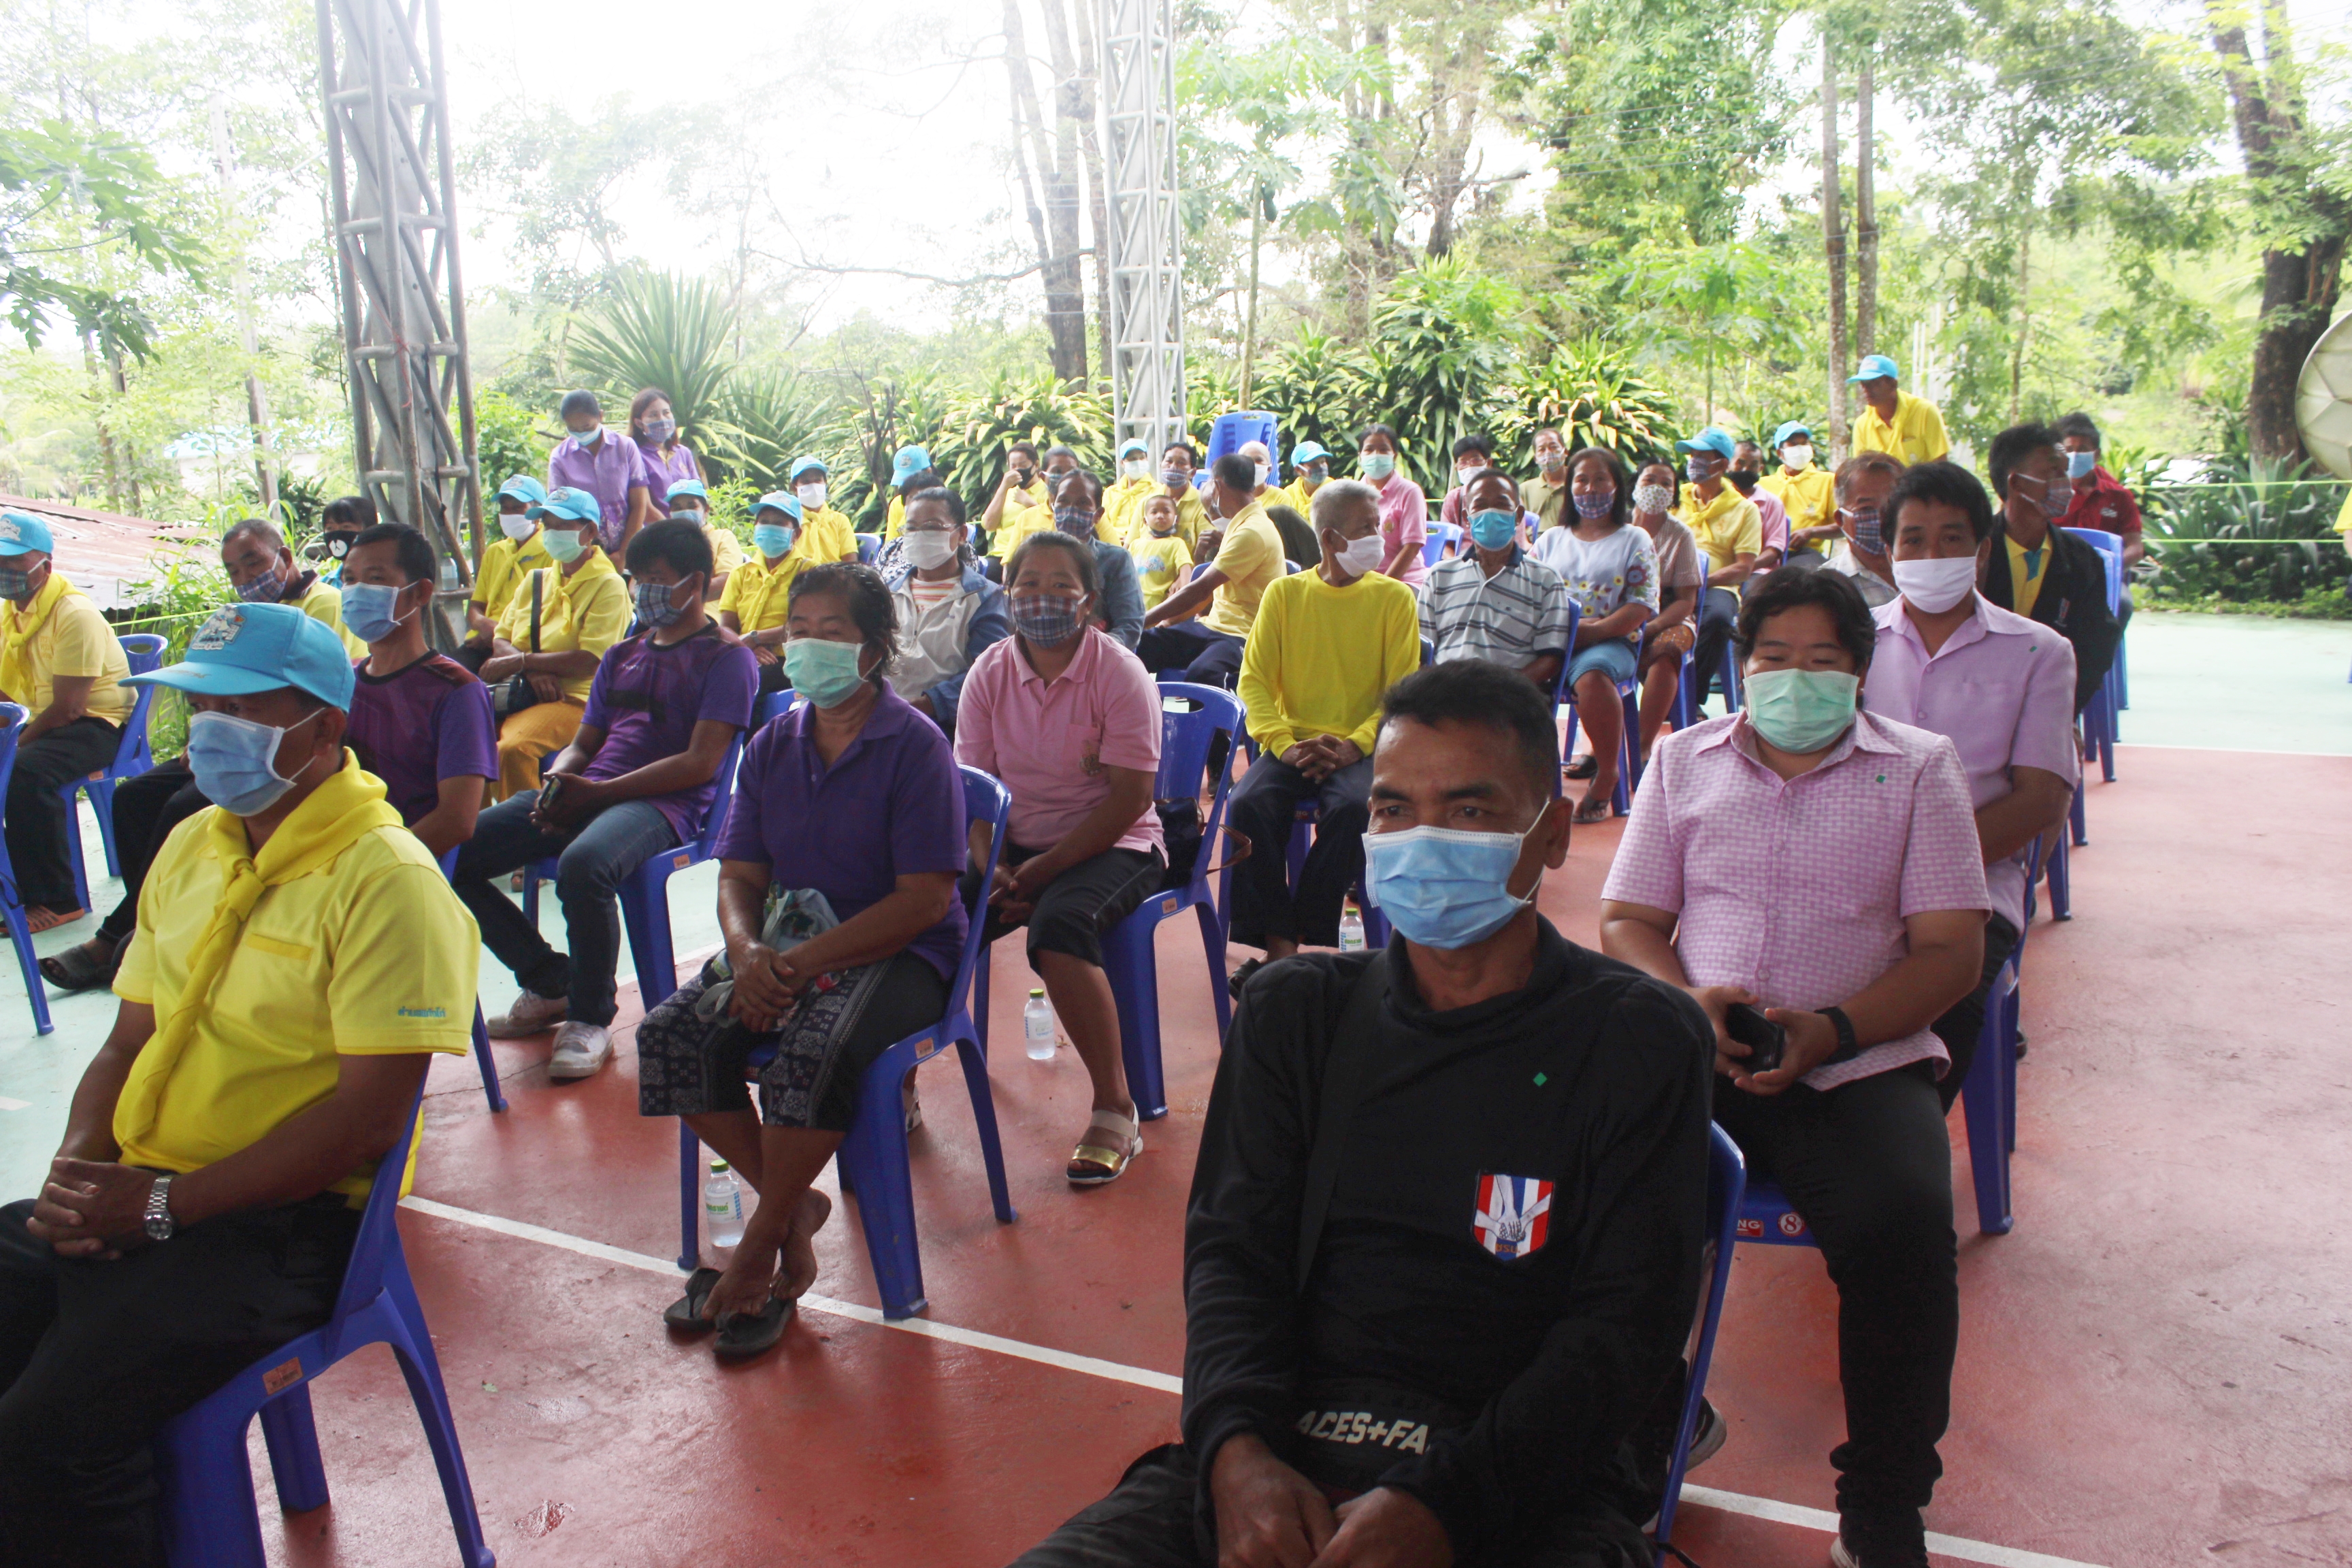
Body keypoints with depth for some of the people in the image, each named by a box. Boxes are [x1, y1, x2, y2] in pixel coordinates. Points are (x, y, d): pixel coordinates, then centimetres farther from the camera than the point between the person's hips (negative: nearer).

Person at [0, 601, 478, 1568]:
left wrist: (160, 1207, -16)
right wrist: (78, 1163, -1)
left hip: (281, 1225, -7)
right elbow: (129, 1041, 18)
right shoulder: (194, 846, 13)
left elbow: (368, 1118, -18)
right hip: (129, 1196, 8)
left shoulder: (387, 879, -14)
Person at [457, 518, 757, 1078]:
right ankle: (548, 983, 6)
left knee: (583, 864, -40)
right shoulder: (622, 656, 26)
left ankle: (590, 1019, -18)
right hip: (585, 796, 8)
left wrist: (598, 792, -16)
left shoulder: (726, 656, 2)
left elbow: (700, 764, -9)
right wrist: (557, 783, -1)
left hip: (663, 804, -8)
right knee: (452, 855, -10)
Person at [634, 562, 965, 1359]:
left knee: (815, 1050, -34)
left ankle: (759, 1250, -10)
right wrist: (747, 949, -14)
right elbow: (740, 875, 10)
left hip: (897, 954, -6)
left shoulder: (915, 745, -9)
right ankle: (792, 1204, 0)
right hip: (785, 943, 6)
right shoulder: (772, 745, 11)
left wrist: (807, 961, -21)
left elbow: (925, 898, -15)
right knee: (671, 1034, -16)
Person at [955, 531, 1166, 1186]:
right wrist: (992, 869, -14)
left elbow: (1132, 796, -14)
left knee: (1057, 924, -35)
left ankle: (1114, 1107, -21)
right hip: (1015, 846, 4)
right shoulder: (989, 673, 4)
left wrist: (1045, 869, -20)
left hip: (1112, 845, -4)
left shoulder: (1119, 673, -9)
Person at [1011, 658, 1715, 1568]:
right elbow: (1232, 1246, 6)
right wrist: (1238, 1449, -14)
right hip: (1283, 1449, 3)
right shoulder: (1291, 1012, 13)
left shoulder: (1641, 1040, 3)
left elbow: (1628, 1323, -3)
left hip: (1521, 1484, -2)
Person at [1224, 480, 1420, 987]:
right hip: (1292, 743, 1)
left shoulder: (1394, 597, 6)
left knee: (1351, 807, -33)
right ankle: (1277, 946, -21)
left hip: (1360, 748, -1)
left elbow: (1401, 691, 0)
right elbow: (1255, 679, 3)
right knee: (1249, 804, -28)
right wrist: (1283, 744, -14)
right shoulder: (1284, 593, 9)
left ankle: (1309, 940, -19)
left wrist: (1354, 745, -16)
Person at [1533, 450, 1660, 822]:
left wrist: (1594, 630, -14)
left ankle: (1606, 775, -22)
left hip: (1611, 641, -3)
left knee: (1591, 676, -39)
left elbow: (1642, 606, 1)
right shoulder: (1551, 539, 25)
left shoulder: (1635, 540, 14)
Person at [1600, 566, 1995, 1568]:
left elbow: (1951, 952, 3)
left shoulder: (1918, 768, 10)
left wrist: (1834, 1029, -14)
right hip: (1693, 1053, 2)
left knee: (1904, 1225, -31)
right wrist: (1685, 1000, -9)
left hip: (1859, 1063, -1)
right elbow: (1625, 921, 13)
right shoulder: (1685, 760, 16)